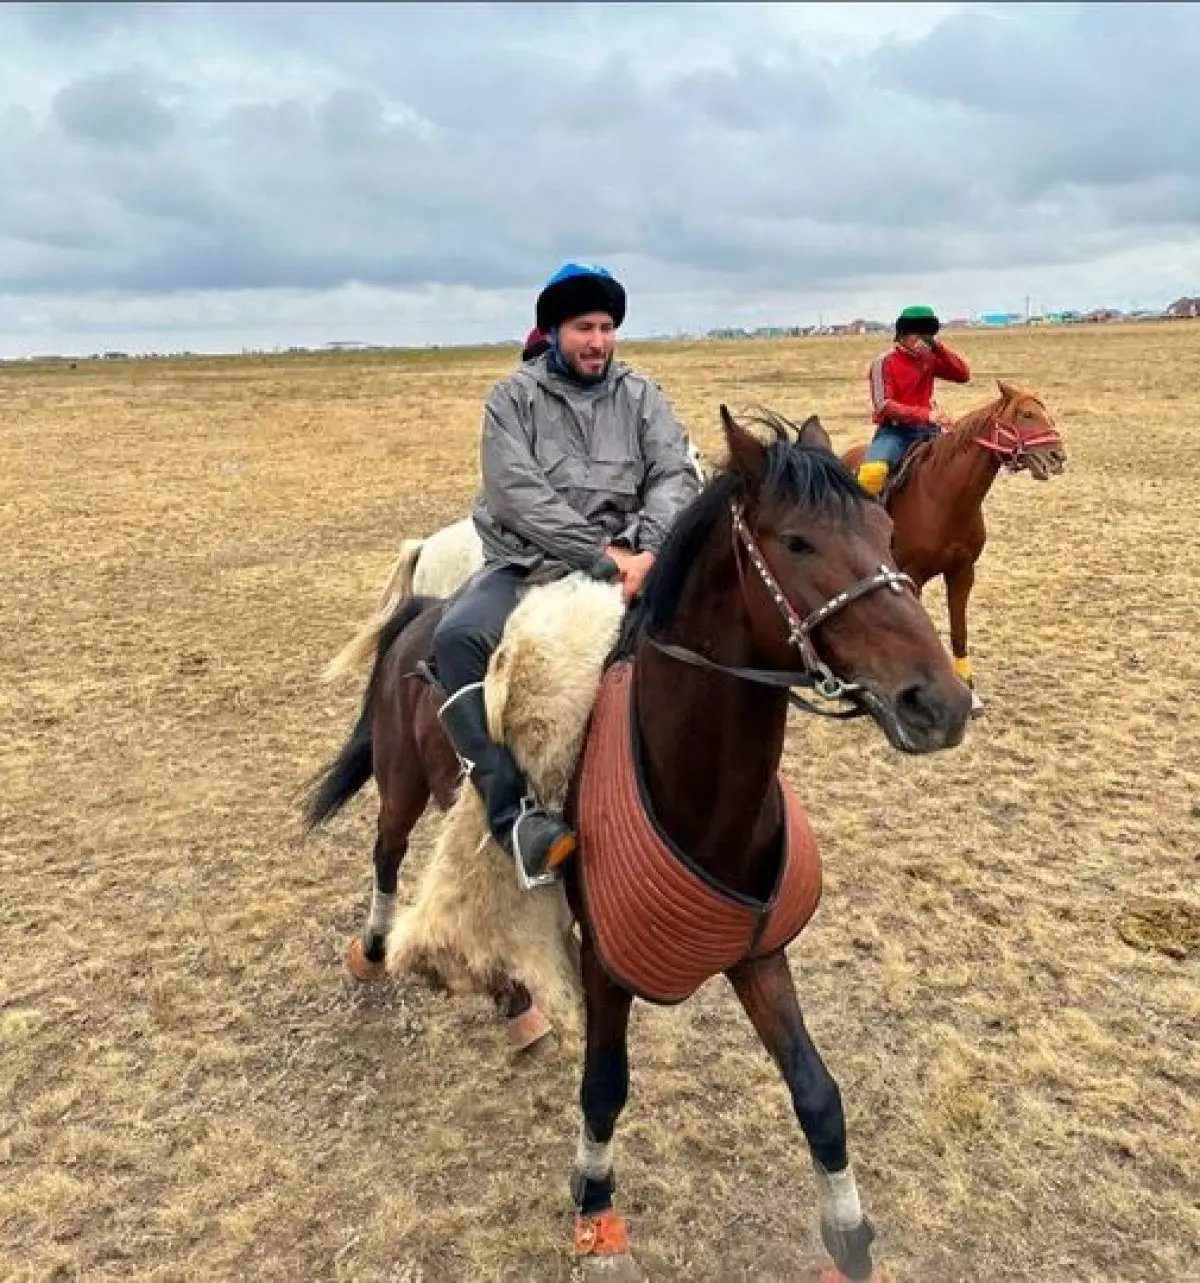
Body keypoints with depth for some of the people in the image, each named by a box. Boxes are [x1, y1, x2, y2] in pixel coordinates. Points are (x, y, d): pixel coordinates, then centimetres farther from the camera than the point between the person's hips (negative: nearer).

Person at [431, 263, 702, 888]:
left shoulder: (641, 395, 11)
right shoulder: (513, 397, 3)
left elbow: (675, 476, -2)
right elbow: (518, 492, -11)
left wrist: (647, 549, -22)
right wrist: (599, 553, -20)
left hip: (623, 563, 3)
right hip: (525, 563, -2)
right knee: (457, 637, -32)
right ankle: (514, 811, -34)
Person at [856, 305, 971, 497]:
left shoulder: (929, 359, 9)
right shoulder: (884, 362, -6)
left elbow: (963, 375, 3)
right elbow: (884, 406, -14)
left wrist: (938, 347, -6)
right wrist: (926, 414, -24)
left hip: (925, 429, 5)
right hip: (894, 430, -5)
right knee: (872, 472, -33)